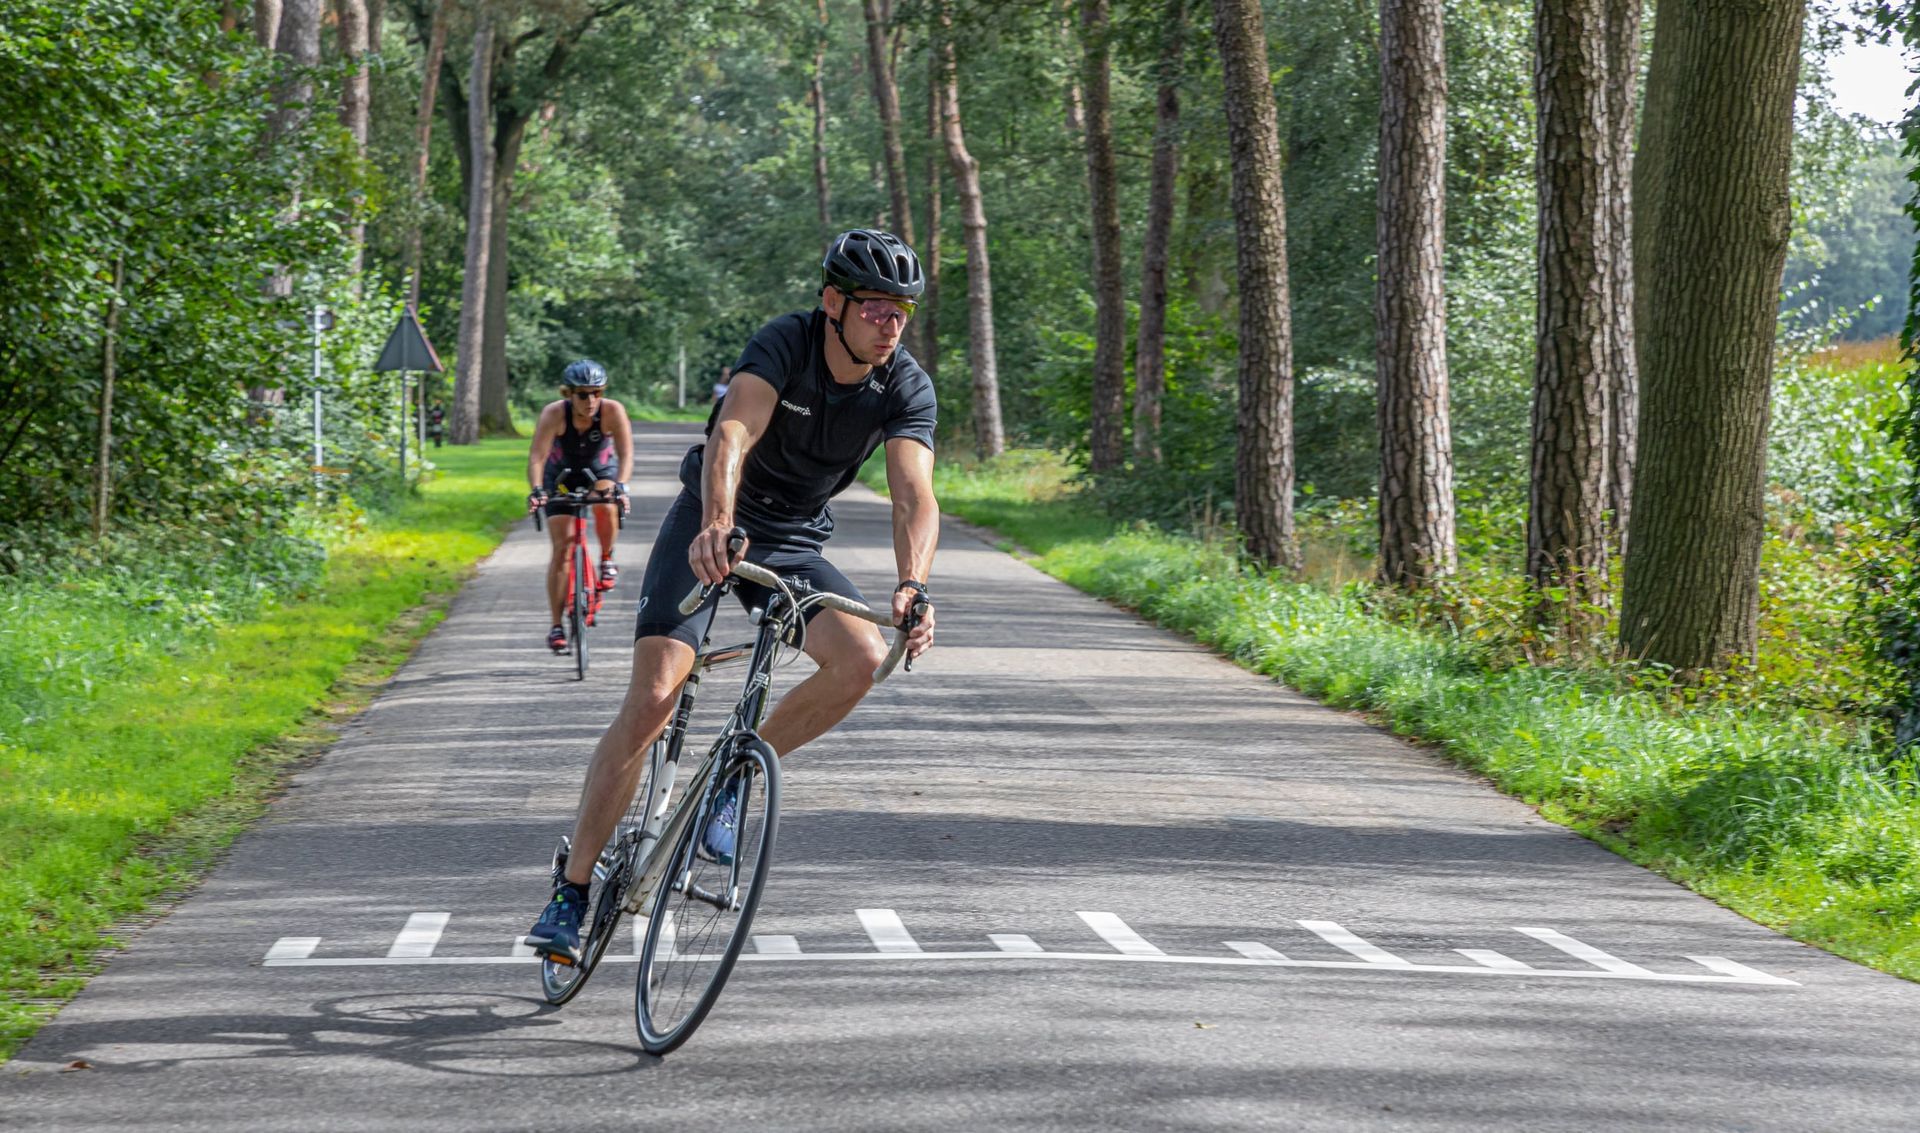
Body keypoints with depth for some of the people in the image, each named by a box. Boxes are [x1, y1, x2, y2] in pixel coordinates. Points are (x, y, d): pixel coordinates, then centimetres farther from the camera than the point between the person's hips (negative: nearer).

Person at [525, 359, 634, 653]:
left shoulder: (612, 411, -27)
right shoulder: (555, 413, -29)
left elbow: (626, 453, -35)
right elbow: (537, 456, -36)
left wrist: (620, 486, -52)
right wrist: (536, 490, -52)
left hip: (600, 471, 0)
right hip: (562, 476, 0)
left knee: (605, 506, -35)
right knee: (562, 546, -8)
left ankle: (607, 560, -5)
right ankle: (556, 626, -3)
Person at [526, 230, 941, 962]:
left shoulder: (906, 388, -13)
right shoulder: (786, 343, -22)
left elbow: (915, 496, -25)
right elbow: (732, 435, -38)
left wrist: (912, 586, -44)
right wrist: (716, 525, -57)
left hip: (792, 544, 3)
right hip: (710, 528, -3)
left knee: (862, 658, -24)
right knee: (653, 696, -18)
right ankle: (573, 888, -8)